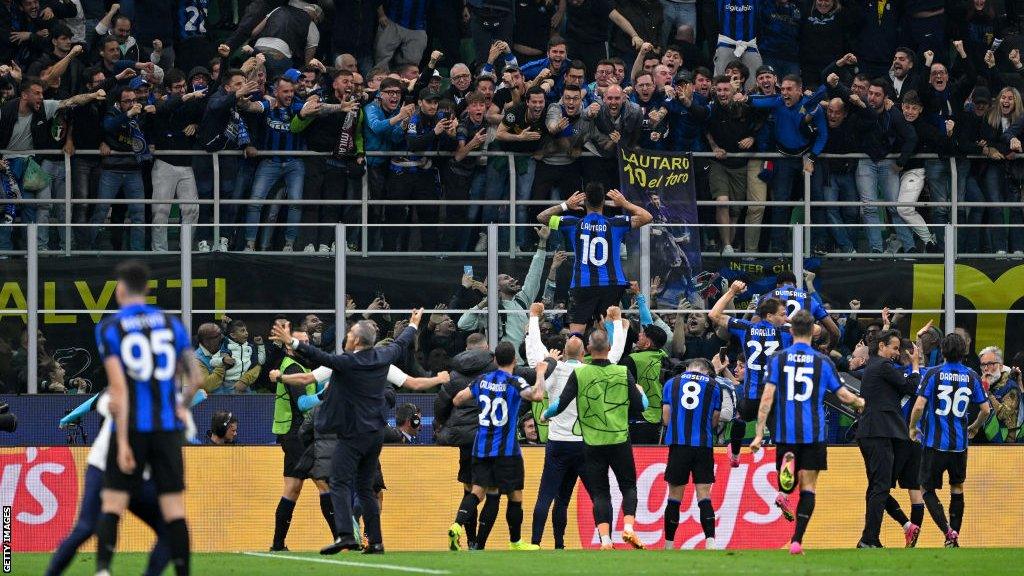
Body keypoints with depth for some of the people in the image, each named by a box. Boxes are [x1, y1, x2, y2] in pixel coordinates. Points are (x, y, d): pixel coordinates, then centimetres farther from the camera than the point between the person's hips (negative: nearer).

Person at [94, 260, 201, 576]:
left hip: (132, 427, -2)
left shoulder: (109, 328, -3)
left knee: (112, 504, 2)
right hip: (167, 427, 2)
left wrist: (123, 442, -12)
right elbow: (195, 378, 9)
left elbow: (119, 390, -11)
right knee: (174, 507, 5)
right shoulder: (171, 324, 7)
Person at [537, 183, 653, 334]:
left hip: (583, 286, -1)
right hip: (611, 285, 1)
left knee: (576, 330, -3)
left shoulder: (574, 224, 0)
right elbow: (647, 217, 4)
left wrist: (565, 205, 13)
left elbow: (541, 217, 10)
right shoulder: (615, 224, -2)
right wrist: (625, 204, 10)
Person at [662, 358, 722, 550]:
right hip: (703, 445, 0)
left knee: (674, 496, 9)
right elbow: (714, 421, 11)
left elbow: (666, 418, 10)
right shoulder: (713, 386, 9)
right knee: (704, 496, 0)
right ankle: (710, 541, -16)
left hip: (678, 443, 0)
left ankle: (669, 544, 12)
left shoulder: (671, 384, 11)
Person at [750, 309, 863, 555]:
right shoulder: (823, 362, 2)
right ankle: (797, 541, -5)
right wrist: (860, 403, 31)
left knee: (788, 486, 13)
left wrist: (759, 434, -2)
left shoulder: (778, 359, 1)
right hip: (814, 434, 0)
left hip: (785, 433, 0)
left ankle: (787, 471, -26)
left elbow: (767, 398, -5)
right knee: (808, 487, 6)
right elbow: (844, 396, 7)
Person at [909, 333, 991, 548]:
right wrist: (974, 428, 24)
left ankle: (948, 531, -14)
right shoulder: (971, 376, 1)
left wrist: (912, 428, 4)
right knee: (957, 488, 20)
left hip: (935, 443, -3)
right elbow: (985, 410, 4)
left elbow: (919, 406, -15)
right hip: (960, 444, 3)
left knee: (927, 489, 6)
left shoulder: (933, 374, -8)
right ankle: (954, 537, 18)